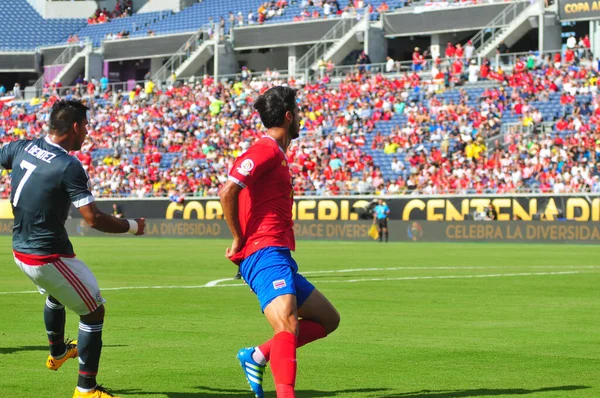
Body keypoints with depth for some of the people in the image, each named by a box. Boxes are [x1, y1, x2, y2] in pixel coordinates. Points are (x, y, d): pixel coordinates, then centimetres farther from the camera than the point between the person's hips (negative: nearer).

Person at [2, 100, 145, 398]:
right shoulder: (69, 167, -21)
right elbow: (94, 219, -22)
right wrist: (132, 226, -7)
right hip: (49, 256, -8)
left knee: (55, 294, 36)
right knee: (94, 311, 6)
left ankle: (57, 352, 57)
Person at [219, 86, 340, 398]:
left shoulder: (275, 154, 22)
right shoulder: (267, 150, -9)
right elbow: (227, 191, -22)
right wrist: (239, 239, -14)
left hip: (279, 257, 10)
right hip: (266, 255, -10)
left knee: (328, 319, 13)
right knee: (288, 328, -26)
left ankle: (258, 356, 8)